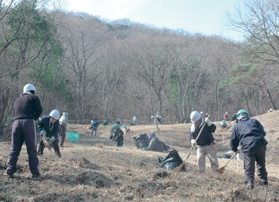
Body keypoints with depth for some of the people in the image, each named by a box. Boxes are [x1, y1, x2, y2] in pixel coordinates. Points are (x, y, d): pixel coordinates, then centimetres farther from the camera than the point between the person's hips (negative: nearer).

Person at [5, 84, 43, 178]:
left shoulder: (17, 100, 28)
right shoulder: (34, 97, 12)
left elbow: (14, 114, 24)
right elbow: (39, 110, 1)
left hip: (16, 123, 4)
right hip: (29, 123, -4)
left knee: (14, 149, 6)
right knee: (32, 149, 1)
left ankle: (9, 170, -1)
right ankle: (35, 172, 3)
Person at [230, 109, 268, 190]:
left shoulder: (236, 126, 16)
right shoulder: (254, 121, 16)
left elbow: (233, 140, 19)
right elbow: (263, 132, 10)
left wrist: (235, 149, 35)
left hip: (247, 148, -1)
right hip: (260, 145, 2)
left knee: (249, 168, 7)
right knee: (261, 164, 22)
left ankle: (249, 182, -9)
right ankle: (264, 179, 31)